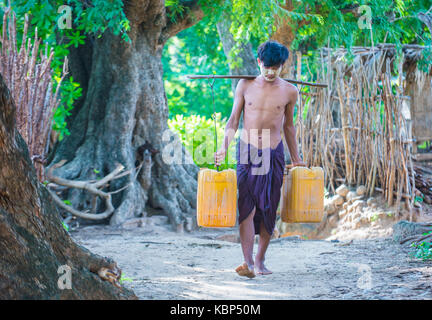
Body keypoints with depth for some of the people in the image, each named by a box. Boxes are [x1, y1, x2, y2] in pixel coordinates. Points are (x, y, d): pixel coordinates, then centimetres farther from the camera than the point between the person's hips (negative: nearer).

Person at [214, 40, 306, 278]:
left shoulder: (289, 92, 2)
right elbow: (234, 119, 4)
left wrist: (295, 158, 18)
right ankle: (248, 261, -17)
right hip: (247, 151, -1)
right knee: (246, 206, -12)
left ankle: (260, 259, 16)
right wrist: (224, 146, -9)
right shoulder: (245, 86, 0)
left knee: (268, 209, 2)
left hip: (273, 153, 1)